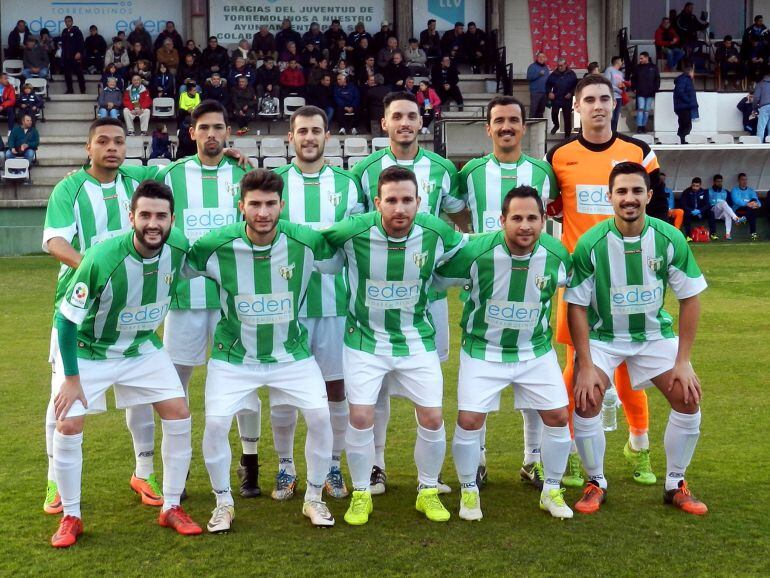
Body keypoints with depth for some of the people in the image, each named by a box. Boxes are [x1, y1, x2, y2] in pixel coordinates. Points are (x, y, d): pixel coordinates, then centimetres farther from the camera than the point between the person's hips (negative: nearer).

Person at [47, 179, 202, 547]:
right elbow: (66, 318, -21)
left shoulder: (178, 250, -18)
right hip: (87, 350, -4)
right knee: (68, 425, -11)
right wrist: (71, 378, -18)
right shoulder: (102, 259, -32)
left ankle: (171, 508, 11)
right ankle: (70, 517, 10)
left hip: (143, 348, 4)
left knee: (179, 413, -4)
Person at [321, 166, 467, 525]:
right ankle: (361, 494, 16)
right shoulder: (353, 232, -20)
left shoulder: (436, 233, -14)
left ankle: (428, 492, 23)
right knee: (361, 417, -7)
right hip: (364, 340, -2)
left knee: (432, 418, -1)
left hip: (417, 340, 2)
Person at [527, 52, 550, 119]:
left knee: (541, 110, 9)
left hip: (544, 92, 6)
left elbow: (548, 79, 24)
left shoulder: (546, 67, 16)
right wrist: (539, 74, -20)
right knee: (533, 109, -10)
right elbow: (529, 77, -12)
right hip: (535, 92, -6)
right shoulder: (532, 66, -2)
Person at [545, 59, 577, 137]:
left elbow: (576, 86, 5)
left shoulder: (571, 74, 2)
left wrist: (571, 93, -7)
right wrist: (549, 92, -2)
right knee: (554, 113, -21)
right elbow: (548, 85, 14)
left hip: (567, 99, 0)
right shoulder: (553, 74, 5)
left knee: (567, 118, 3)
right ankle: (556, 125, 12)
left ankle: (567, 135, 14)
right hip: (556, 99, 0)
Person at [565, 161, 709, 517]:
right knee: (585, 404, -18)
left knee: (688, 401, -8)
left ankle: (676, 484, 13)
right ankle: (596, 483, 6)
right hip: (602, 336, -2)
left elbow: (689, 299, -7)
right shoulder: (591, 243, -20)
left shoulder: (670, 239, -16)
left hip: (655, 334, 2)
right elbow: (577, 306, -14)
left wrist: (683, 361, -11)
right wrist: (586, 366, -19)